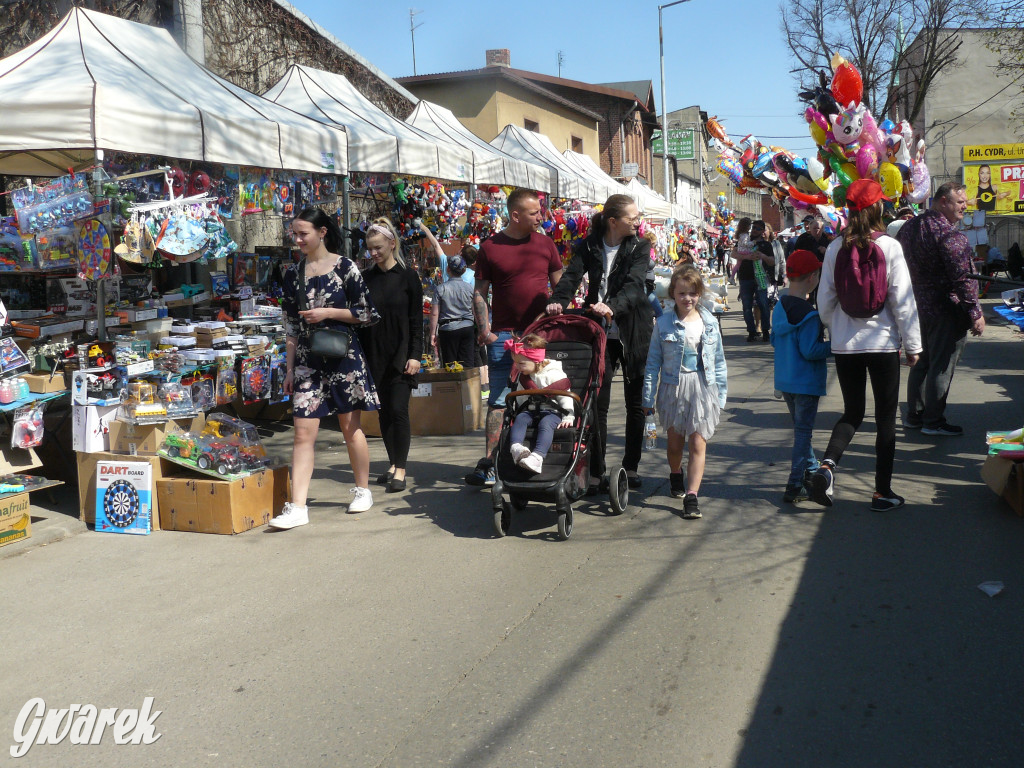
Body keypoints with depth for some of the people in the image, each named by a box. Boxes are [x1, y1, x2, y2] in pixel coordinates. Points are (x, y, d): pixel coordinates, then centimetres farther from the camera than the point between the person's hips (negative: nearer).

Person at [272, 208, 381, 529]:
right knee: (303, 432, -4)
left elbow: (367, 314, -2)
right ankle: (297, 506, -5)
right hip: (307, 360, 3)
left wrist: (328, 312, -12)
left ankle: (363, 490, 25)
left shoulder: (345, 267, -3)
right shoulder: (293, 273, 9)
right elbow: (290, 325, 12)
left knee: (350, 426, 6)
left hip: (343, 355, -3)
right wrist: (289, 368, 10)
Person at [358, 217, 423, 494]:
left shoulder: (407, 276, -2)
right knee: (384, 412, 8)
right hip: (373, 354, 4)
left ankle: (400, 470, -3)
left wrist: (415, 355, -10)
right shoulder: (366, 278, 8)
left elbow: (416, 319, -3)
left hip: (400, 354, -4)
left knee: (398, 410, -8)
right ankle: (393, 464, 19)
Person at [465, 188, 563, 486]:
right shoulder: (490, 247, 2)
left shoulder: (545, 243, 9)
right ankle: (489, 464, 0)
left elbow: (560, 285, 14)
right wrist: (484, 329, -8)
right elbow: (480, 293, 2)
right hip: (504, 336, -2)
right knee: (499, 401, -3)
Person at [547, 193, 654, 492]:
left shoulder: (640, 247, -2)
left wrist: (612, 306, -39)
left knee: (636, 402, 9)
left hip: (633, 333, 0)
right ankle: (596, 473, 5)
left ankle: (631, 467, 23)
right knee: (597, 403, -3)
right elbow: (572, 277, -13)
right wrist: (558, 301, -35)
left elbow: (634, 284, -19)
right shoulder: (588, 247, 1)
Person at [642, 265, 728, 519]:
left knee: (698, 444, -6)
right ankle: (676, 475, 43)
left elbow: (719, 362, 8)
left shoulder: (709, 323, 2)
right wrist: (648, 397, -1)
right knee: (675, 442, 13)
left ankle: (691, 496, -4)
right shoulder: (664, 324, -2)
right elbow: (653, 362, 0)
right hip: (673, 388, 0)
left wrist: (720, 395, 6)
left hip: (703, 388, 0)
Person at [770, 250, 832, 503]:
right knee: (803, 432, -1)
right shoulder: (809, 314, -20)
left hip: (785, 380, 8)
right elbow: (810, 351, -23)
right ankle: (794, 486, -1)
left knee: (800, 428, 21)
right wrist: (834, 345, -12)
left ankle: (811, 472, 35)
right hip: (806, 382, -8)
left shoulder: (779, 307, 4)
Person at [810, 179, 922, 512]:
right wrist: (913, 344, 0)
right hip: (883, 343, -3)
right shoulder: (889, 247, -10)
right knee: (886, 418, 8)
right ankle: (882, 492, 12)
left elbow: (824, 299, 3)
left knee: (852, 413, 16)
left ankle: (827, 465, -8)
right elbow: (903, 300, -8)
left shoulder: (836, 248, -1)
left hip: (845, 345, 3)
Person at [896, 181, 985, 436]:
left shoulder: (909, 227, 9)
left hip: (920, 307, 9)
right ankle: (934, 421, 6)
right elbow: (963, 277, -21)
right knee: (942, 365, 0)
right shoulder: (948, 233, -19)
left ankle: (914, 415, 24)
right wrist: (975, 313, -18)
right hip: (947, 310, -9)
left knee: (922, 362, 17)